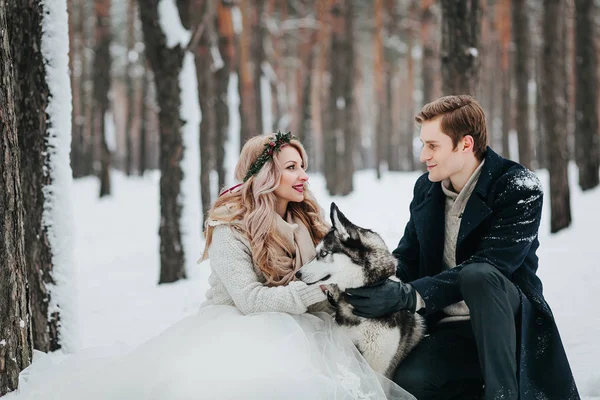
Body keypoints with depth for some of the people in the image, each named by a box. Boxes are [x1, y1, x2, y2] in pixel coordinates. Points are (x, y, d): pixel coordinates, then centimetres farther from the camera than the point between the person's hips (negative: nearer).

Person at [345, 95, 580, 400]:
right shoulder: (425, 188, 7)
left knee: (478, 275, -37)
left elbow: (488, 267, -23)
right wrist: (372, 285, -16)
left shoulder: (520, 189, -13)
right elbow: (406, 258, 9)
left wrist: (409, 295, -32)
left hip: (509, 320, -4)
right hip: (449, 330, 5)